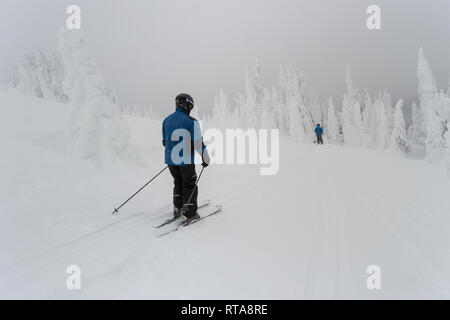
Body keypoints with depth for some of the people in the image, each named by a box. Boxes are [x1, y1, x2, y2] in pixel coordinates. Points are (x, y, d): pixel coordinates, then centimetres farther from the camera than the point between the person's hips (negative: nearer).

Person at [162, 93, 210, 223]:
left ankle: (177, 208, 26)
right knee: (190, 185, 8)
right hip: (186, 159, -5)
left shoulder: (166, 120, 7)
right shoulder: (191, 121, -13)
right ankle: (190, 214, 10)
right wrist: (205, 158, -2)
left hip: (170, 159, 6)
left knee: (178, 183, 22)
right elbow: (198, 142, -13)